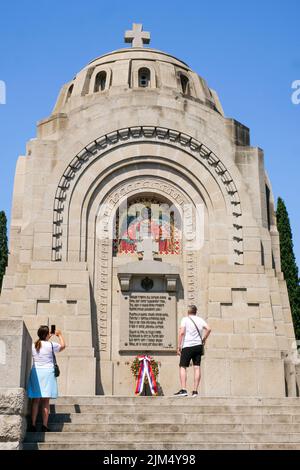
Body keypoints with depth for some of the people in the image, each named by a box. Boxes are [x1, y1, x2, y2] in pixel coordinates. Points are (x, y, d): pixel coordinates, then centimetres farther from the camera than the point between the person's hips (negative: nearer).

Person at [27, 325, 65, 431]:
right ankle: (44, 426, 1)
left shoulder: (33, 345, 3)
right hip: (47, 372, -3)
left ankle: (33, 425, 5)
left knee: (36, 400, 6)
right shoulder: (51, 345, -6)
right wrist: (59, 335, 27)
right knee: (46, 401, 0)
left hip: (36, 372, 3)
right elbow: (63, 346, 13)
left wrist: (48, 338, 34)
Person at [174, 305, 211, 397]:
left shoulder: (185, 319, -2)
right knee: (197, 367, 5)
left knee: (182, 367, 0)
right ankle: (195, 391, 4)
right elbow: (208, 329, 1)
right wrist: (203, 339, 12)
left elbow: (182, 332, -12)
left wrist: (179, 346, -9)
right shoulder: (200, 320, 11)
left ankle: (183, 390, -11)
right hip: (198, 345, 4)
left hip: (187, 346, -4)